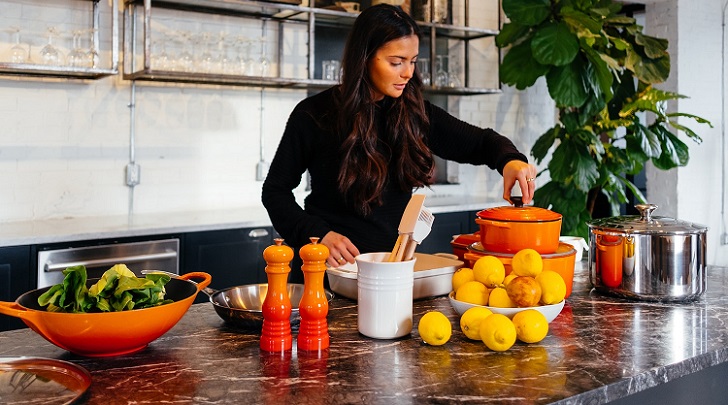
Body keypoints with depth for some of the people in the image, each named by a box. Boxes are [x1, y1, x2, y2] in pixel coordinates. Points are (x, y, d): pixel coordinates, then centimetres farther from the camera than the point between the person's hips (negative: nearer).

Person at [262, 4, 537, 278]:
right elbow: (275, 190, 3)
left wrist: (510, 160, -12)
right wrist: (317, 234, -12)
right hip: (334, 265, -3)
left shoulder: (414, 113, 4)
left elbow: (481, 142, 11)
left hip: (395, 260, 3)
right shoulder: (314, 115, -5)